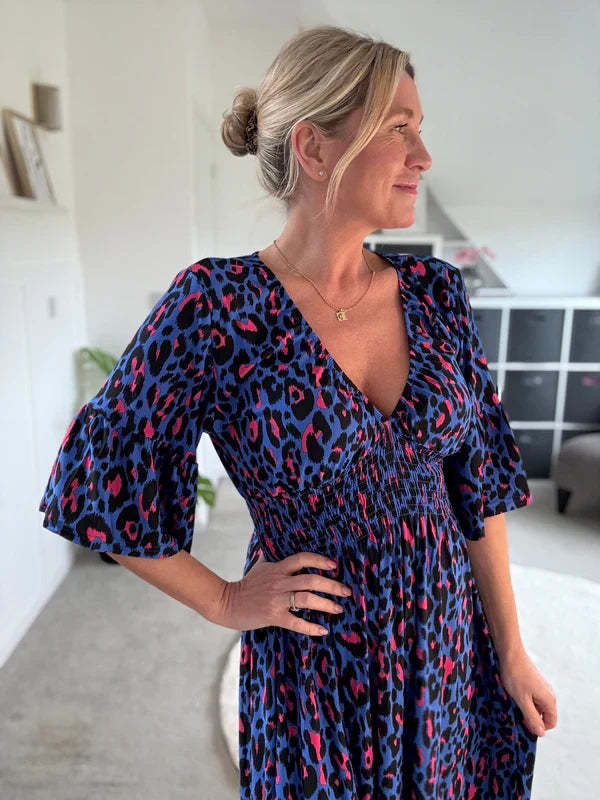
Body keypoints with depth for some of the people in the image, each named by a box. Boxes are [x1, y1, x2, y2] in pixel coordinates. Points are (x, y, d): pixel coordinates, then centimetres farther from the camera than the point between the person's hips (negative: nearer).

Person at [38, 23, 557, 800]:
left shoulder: (433, 291, -6)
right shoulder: (215, 305, -20)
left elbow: (479, 481, -1)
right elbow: (91, 483, -12)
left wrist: (512, 650, 3)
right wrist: (223, 602, -7)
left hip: (451, 646, 4)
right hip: (316, 674, -4)